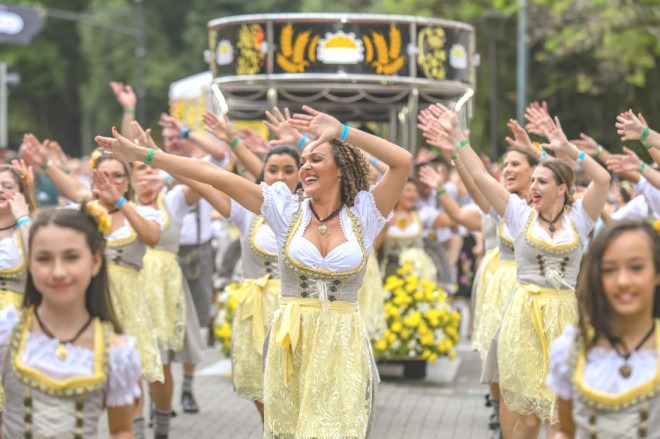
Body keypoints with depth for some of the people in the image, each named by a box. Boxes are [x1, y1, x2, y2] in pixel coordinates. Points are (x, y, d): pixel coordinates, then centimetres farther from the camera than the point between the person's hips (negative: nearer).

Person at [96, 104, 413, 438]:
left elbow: (403, 162, -13)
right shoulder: (288, 210, 3)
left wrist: (343, 132, -16)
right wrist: (143, 155, -6)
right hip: (291, 342, 2)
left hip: (343, 345, -1)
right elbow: (213, 175, -3)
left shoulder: (362, 215, 0)